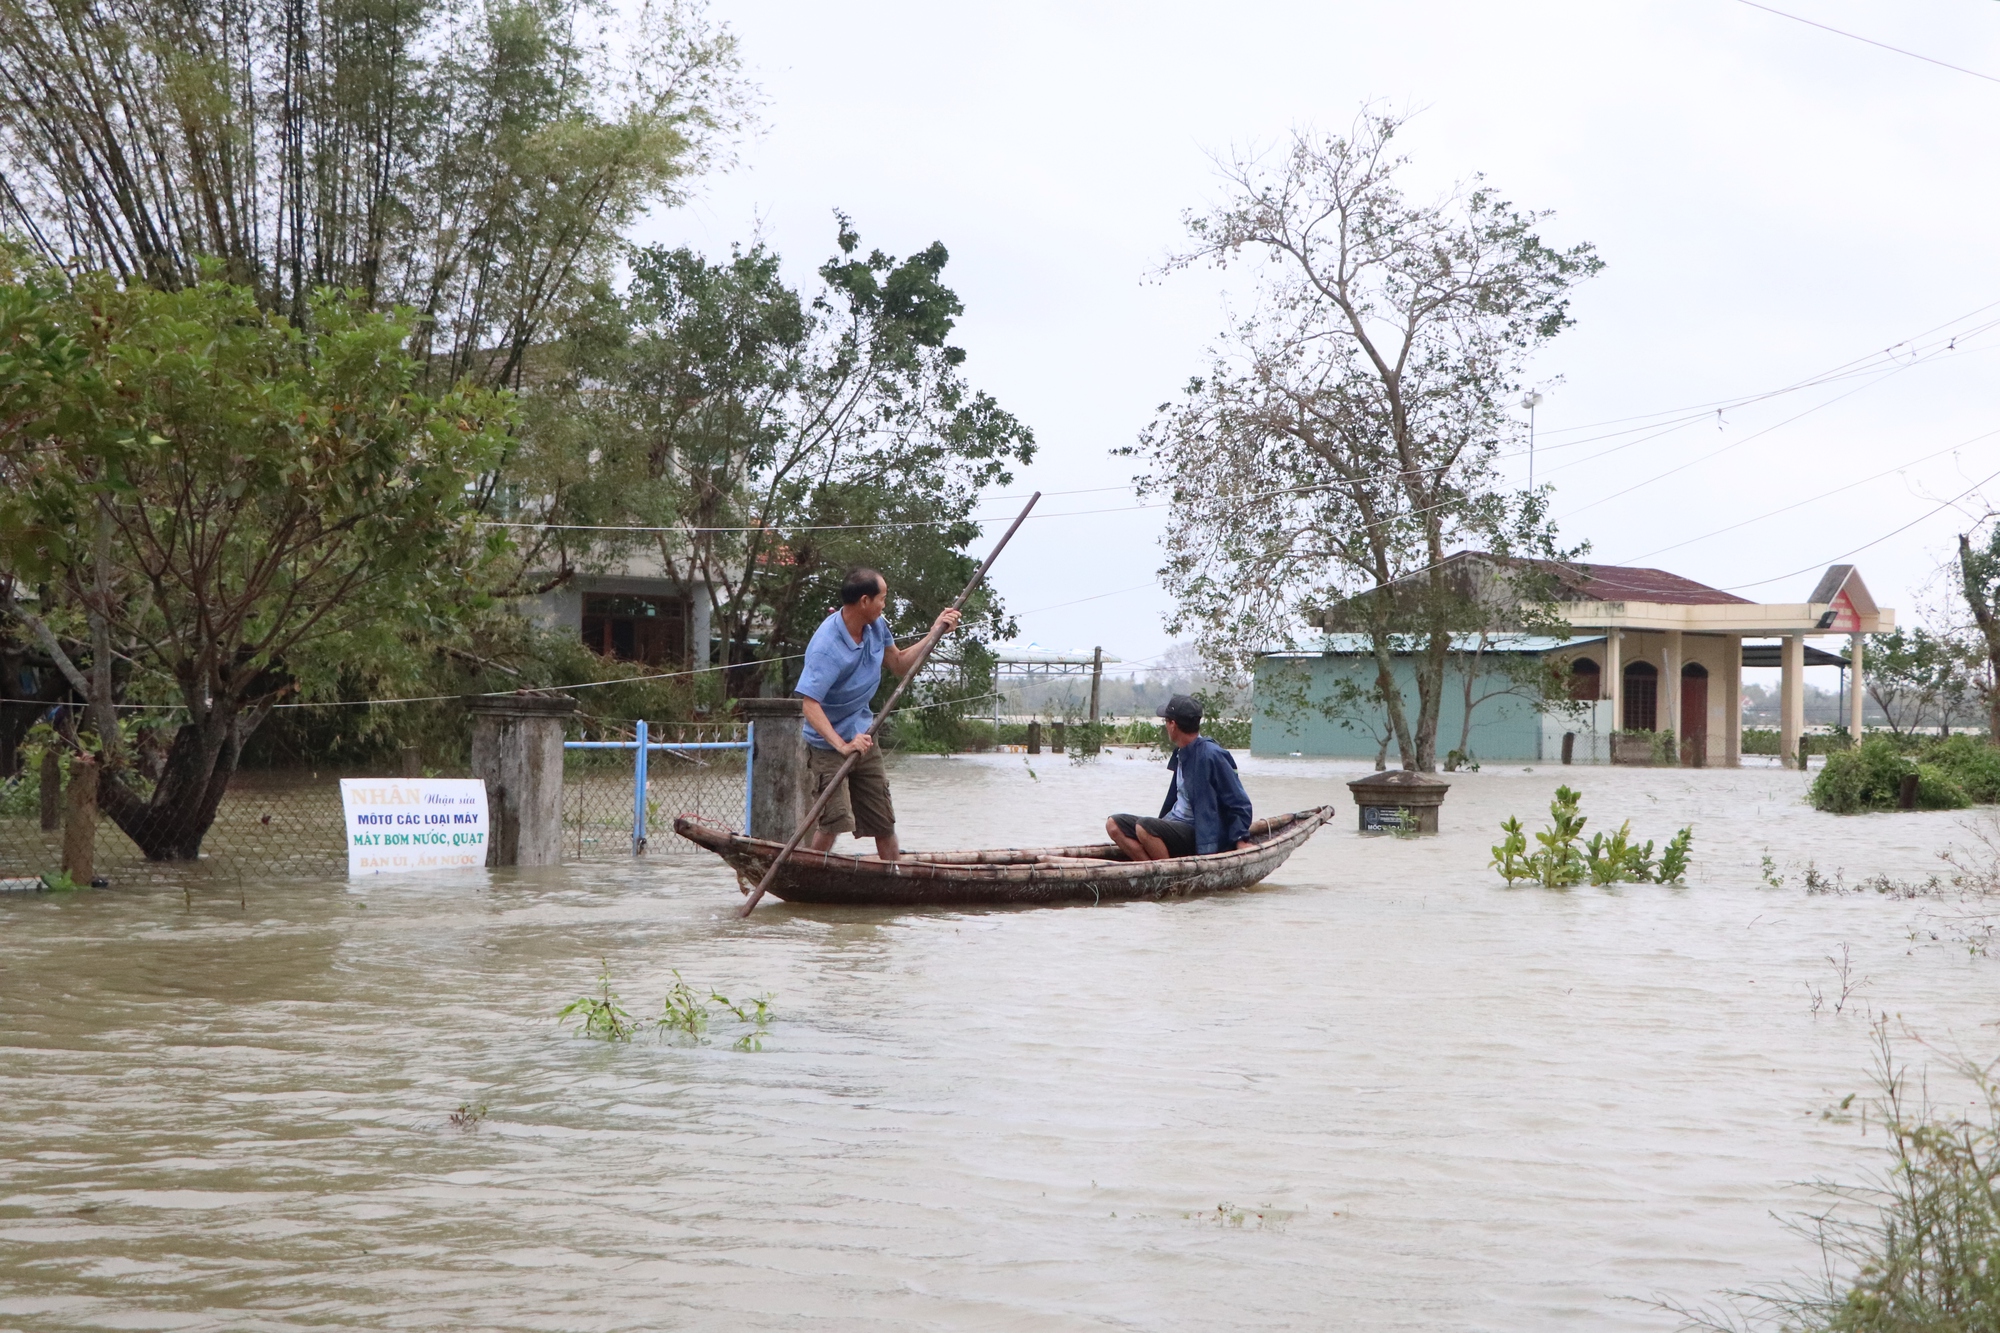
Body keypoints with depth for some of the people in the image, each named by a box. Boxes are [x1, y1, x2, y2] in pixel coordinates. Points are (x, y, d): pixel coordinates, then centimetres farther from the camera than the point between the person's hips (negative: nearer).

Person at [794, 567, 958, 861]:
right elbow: (810, 704, -32)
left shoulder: (876, 627, -1)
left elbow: (900, 664, 17)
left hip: (863, 737, 8)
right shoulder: (826, 646, -27)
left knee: (884, 822, 10)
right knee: (835, 820, -20)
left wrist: (936, 632, 6)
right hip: (828, 745, -8)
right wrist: (842, 745, -41)